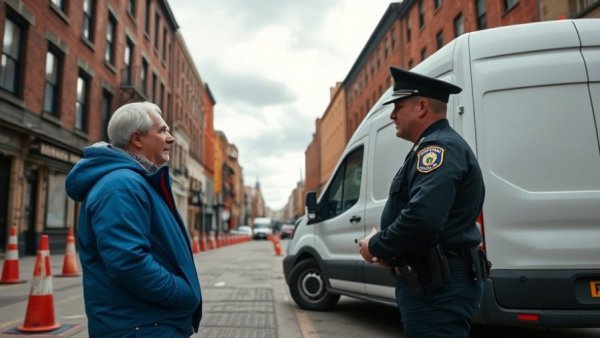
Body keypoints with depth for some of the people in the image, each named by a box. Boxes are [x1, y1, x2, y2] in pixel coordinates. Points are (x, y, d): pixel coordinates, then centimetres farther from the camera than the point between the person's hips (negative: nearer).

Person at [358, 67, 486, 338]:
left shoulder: (439, 146, -16)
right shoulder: (436, 147, 19)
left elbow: (421, 219, -31)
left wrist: (376, 246, -14)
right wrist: (388, 249, 7)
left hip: (436, 285, -11)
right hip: (437, 281, 11)